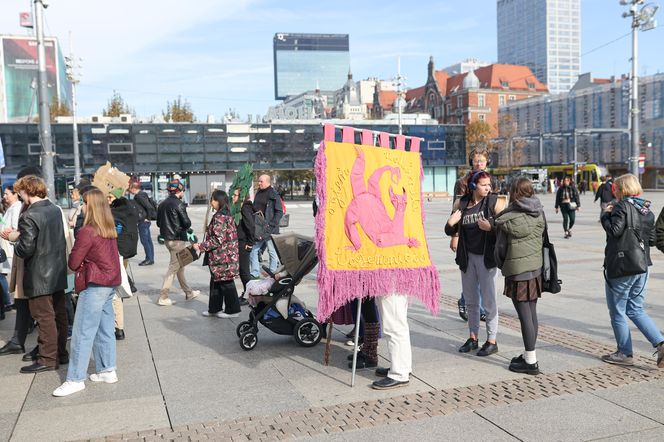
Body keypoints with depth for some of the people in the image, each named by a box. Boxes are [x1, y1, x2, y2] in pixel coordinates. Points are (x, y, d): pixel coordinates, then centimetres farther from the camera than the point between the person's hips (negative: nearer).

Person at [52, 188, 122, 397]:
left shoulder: (87, 231, -16)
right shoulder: (110, 229, 7)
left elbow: (73, 263, -11)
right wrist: (88, 260, 6)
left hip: (95, 285, -8)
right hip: (111, 282, 8)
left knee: (83, 333, -3)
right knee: (104, 330, 14)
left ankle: (75, 379, 1)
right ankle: (107, 370, 20)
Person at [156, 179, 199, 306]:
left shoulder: (162, 204, 8)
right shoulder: (178, 204, -14)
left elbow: (158, 223, 13)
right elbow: (187, 223, -16)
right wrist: (185, 227, 5)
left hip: (167, 238, 8)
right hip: (178, 239, -8)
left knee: (180, 266, 18)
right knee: (173, 268, -2)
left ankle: (188, 292, 28)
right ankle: (163, 297, -2)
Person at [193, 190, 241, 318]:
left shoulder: (219, 217, -20)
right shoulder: (225, 214, 11)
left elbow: (218, 239, -23)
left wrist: (201, 246, -16)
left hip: (222, 257, -10)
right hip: (220, 256, 10)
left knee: (226, 283, 1)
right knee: (216, 282, 17)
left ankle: (232, 310, 12)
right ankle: (214, 308, 26)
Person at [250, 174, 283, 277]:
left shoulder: (274, 195, -9)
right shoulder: (258, 194, 13)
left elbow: (279, 212, -11)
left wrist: (271, 225, -16)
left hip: (269, 230, -7)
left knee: (273, 252, 3)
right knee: (253, 251, 7)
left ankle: (273, 273, 12)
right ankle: (255, 273, 15)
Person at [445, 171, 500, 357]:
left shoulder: (494, 202, -7)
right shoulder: (461, 203, 2)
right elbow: (451, 232, 8)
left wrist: (490, 227, -25)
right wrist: (450, 223, -12)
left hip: (486, 257, -4)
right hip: (467, 257, 4)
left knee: (489, 301, 2)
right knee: (470, 300, 15)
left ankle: (491, 341, 12)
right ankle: (473, 337, 28)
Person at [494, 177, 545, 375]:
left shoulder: (508, 217, -12)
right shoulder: (539, 214, 4)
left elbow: (501, 246, -4)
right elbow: (543, 239, 10)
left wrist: (501, 265, 13)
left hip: (517, 270, -6)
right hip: (536, 267, 6)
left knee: (524, 314, -2)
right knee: (532, 312, 14)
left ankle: (531, 362, 2)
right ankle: (529, 354, 25)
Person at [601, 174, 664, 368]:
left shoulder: (622, 206, -12)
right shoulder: (647, 210, 11)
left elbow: (615, 230, -22)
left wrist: (605, 215, -7)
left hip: (621, 267, -8)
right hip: (642, 267, 8)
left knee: (617, 312, 6)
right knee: (636, 310, 16)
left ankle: (625, 353, 13)